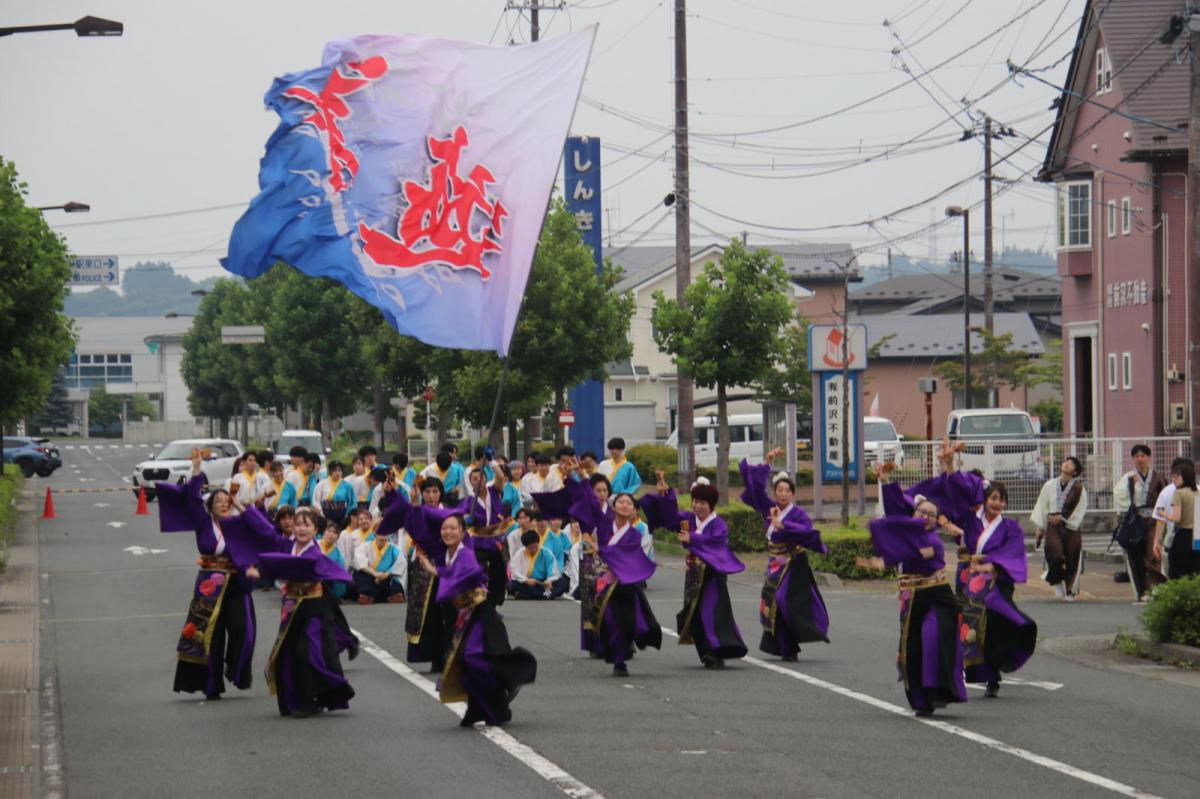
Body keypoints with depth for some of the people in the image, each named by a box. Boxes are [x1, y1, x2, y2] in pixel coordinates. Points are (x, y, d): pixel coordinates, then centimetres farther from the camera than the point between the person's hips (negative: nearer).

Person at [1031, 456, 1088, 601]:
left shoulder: (1078, 488, 0)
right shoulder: (1050, 485, 6)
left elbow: (1080, 509, -2)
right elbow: (1042, 506, 11)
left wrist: (1062, 518, -8)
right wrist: (1040, 527, 10)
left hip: (1070, 527, 0)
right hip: (1053, 527, 0)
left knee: (1071, 559, 1)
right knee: (1056, 554, -21)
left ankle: (1070, 590, 16)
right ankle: (1057, 582, 1)